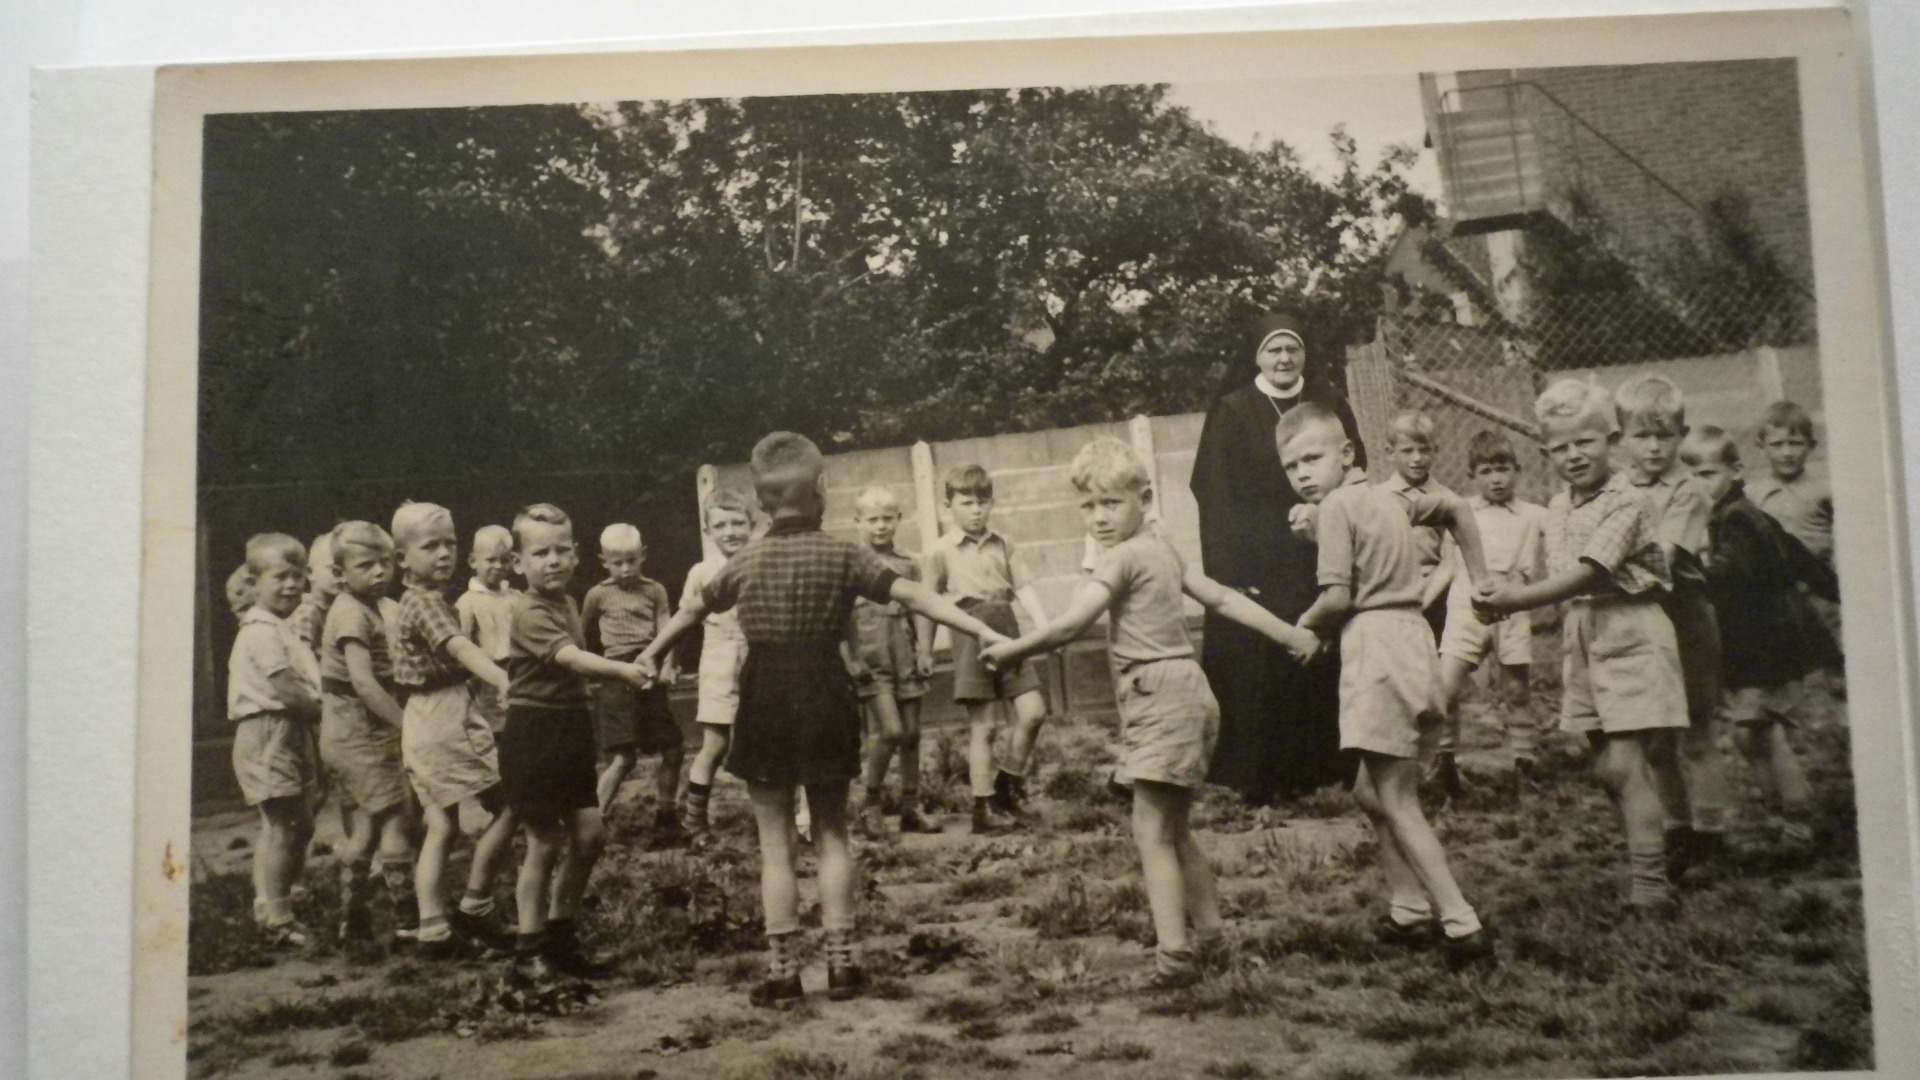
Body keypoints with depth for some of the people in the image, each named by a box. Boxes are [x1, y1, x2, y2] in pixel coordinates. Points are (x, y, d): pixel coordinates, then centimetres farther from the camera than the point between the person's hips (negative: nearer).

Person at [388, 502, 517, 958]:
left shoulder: (414, 602, 16)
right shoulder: (427, 602, -14)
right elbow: (460, 647, -32)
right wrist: (503, 679, -47)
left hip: (425, 721, 10)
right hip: (447, 719, -10)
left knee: (441, 826, 10)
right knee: (506, 806, -5)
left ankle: (433, 928, 10)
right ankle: (473, 910, 1)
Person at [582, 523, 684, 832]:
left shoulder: (655, 591, 7)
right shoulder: (598, 595, 3)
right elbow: (585, 638, 16)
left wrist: (666, 666, -19)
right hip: (617, 676, -3)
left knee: (672, 750, 7)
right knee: (623, 757, -11)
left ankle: (666, 816, 24)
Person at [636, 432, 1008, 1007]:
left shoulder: (745, 561, 3)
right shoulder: (842, 554, -4)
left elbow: (692, 608, 19)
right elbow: (914, 595, -11)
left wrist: (653, 651, 36)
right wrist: (981, 630, -11)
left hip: (764, 701, 1)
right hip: (825, 699, 0)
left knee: (775, 843, 7)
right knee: (831, 835, 11)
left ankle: (782, 969, 8)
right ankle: (841, 961, 11)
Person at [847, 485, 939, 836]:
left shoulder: (908, 564, 10)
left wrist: (925, 650, -1)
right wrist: (849, 658, -11)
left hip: (906, 659, 4)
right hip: (871, 660, -4)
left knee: (912, 733, 7)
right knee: (891, 730, -14)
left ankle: (911, 807, 17)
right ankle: (872, 802, 4)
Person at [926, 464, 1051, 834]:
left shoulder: (1003, 544, 11)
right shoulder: (942, 551, 0)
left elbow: (1022, 587, 8)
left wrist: (1043, 624, -4)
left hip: (1008, 633, 4)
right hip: (972, 634, -4)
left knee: (1033, 711, -3)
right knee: (981, 726, -1)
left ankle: (1008, 781, 19)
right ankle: (984, 808, 6)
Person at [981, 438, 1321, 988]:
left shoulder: (1122, 556, -11)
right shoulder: (1163, 550, 17)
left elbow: (1069, 624, -19)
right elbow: (1222, 597, 21)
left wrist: (1009, 650, -11)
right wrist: (1289, 634, 27)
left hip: (1161, 698, -10)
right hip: (1185, 693, 10)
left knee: (1152, 832, -11)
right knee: (1174, 830, 18)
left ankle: (1174, 954, -15)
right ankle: (1208, 933, 28)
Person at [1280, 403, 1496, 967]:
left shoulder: (1335, 506, -10)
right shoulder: (1391, 495, 15)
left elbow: (1338, 598, -15)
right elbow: (1457, 508, 28)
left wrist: (1304, 625, 5)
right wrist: (1479, 580, 32)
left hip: (1373, 645, -9)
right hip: (1411, 635, 9)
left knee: (1396, 801, -6)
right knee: (1370, 789, 19)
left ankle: (1462, 925, -8)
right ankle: (1410, 910, 24)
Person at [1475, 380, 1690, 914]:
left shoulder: (1625, 505, -14)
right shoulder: (1557, 509, 11)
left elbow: (1586, 574, -23)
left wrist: (1517, 600, -26)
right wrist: (1513, 596, -5)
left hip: (1631, 639, -8)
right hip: (1582, 643, 8)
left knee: (1629, 761, -12)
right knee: (1607, 767, 11)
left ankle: (1649, 885, -9)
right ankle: (1647, 858, 24)